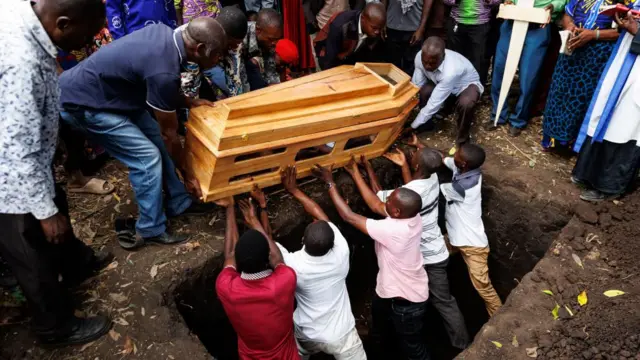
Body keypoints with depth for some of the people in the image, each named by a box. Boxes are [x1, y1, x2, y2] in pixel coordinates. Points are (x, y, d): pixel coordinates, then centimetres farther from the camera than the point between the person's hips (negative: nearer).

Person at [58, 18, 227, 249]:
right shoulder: (164, 72, -31)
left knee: (156, 140, 9)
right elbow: (170, 133, -18)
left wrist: (189, 102, 8)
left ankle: (178, 202, 22)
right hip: (83, 102, -10)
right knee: (147, 157, -11)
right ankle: (151, 230, 4)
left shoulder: (165, 33, -5)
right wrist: (188, 174, -5)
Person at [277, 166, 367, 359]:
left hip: (306, 335, 0)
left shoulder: (295, 265, -30)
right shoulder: (341, 253, -26)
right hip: (340, 336, 0)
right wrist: (294, 190, -3)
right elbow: (320, 214, -12)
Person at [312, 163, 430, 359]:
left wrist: (330, 183, -24)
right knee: (378, 307, 37)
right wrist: (355, 172, -6)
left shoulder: (391, 230, -41)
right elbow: (376, 205, -6)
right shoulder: (413, 217, -18)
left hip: (407, 300, -9)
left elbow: (348, 216, -31)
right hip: (404, 290, 9)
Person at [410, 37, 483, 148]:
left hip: (466, 85, -4)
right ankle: (426, 123, 2)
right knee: (424, 91, -27)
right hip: (440, 82, 5)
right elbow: (416, 87, -15)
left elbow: (434, 103, -38)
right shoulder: (420, 57, -26)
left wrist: (412, 126, -32)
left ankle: (461, 141, -11)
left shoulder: (451, 70, -42)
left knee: (465, 104, -38)